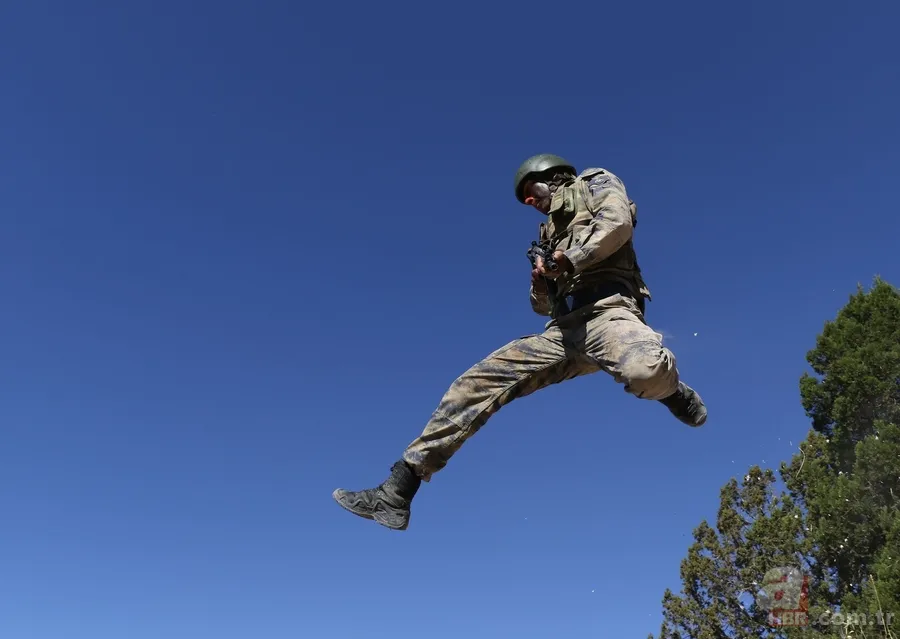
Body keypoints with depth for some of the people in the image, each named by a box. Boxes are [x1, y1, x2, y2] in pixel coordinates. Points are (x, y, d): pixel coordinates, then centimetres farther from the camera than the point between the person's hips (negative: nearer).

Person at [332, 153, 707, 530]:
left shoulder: (595, 183, 18)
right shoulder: (550, 233, 35)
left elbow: (618, 222, -6)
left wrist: (570, 260, -5)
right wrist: (540, 286, 9)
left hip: (607, 311, -7)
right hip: (563, 331, 7)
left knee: (647, 372, -41)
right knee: (478, 381, -6)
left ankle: (672, 392, -1)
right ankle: (397, 492, -7)